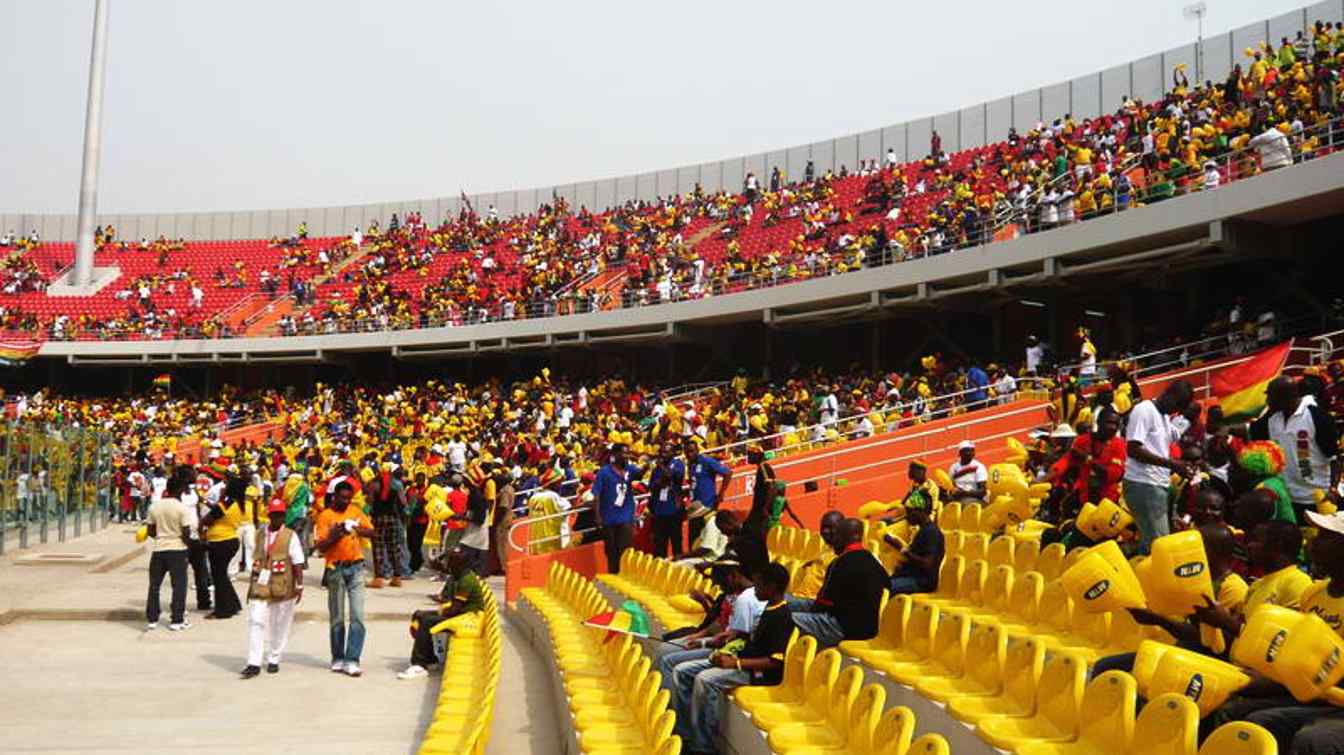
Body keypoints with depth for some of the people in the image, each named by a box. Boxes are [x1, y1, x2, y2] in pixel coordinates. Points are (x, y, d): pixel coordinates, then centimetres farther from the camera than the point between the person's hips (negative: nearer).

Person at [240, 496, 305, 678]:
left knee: (280, 625, 7)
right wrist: (252, 584, 17)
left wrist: (299, 586, -9)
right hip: (261, 586, 3)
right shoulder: (260, 535, 9)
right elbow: (256, 561, 16)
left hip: (283, 588, -3)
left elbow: (298, 563, -4)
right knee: (255, 622, -5)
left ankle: (274, 660, 20)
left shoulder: (291, 536, -3)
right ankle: (254, 663, -2)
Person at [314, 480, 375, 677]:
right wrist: (335, 535, -23)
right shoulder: (325, 516, -4)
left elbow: (372, 532, 10)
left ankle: (352, 660, -5)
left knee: (358, 616, -6)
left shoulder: (355, 511, 7)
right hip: (336, 569, -2)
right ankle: (338, 658, 19)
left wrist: (358, 529, -9)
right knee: (337, 618, 7)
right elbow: (320, 547, -8)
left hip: (356, 567, 2)